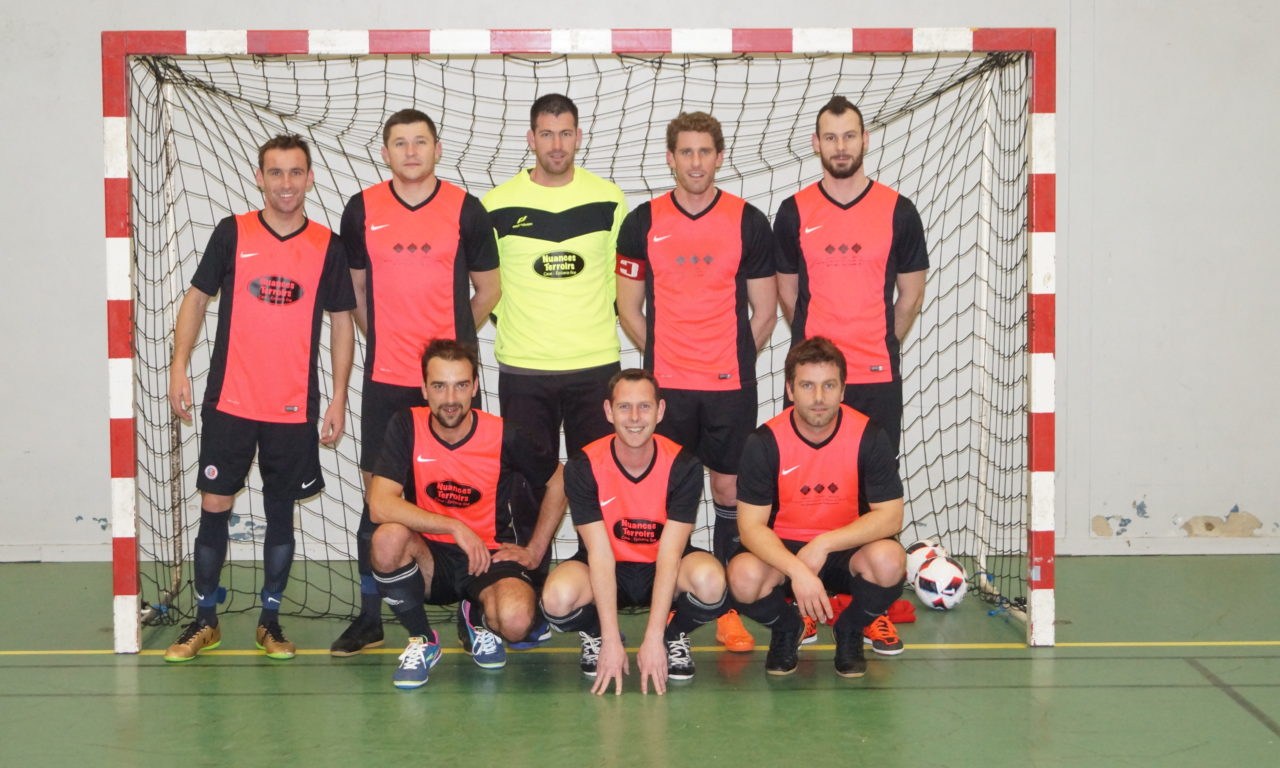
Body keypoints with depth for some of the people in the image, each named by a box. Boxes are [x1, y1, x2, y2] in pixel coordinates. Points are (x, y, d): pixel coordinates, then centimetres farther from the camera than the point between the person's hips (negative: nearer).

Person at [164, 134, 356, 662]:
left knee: (281, 512, 7)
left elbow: (341, 322, 7)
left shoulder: (327, 246, 2)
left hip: (294, 409, 1)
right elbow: (197, 298, 7)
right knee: (214, 507, 1)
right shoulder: (232, 234, 0)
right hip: (229, 402, 0)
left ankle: (270, 619, 20)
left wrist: (339, 399, 3)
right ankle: (205, 619, 14)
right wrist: (179, 367, -2)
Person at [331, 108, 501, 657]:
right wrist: (386, 338, 13)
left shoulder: (466, 210, 1)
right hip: (385, 379, 1)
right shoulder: (361, 211, 5)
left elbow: (487, 288, 10)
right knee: (378, 493, 3)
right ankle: (370, 617, 12)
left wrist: (451, 340, 11)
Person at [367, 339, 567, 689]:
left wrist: (535, 551, 3)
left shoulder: (504, 436, -10)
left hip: (490, 556, -1)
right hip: (430, 559, 1)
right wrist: (455, 528, -25)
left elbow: (558, 482, 6)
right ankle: (422, 640, -6)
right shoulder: (406, 427, -10)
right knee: (388, 538, -34)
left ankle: (476, 619, 10)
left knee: (515, 621, -33)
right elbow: (380, 505, -20)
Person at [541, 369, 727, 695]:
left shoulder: (684, 466, -17)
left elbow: (670, 553, -21)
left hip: (664, 571, 0)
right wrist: (611, 642, -26)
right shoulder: (583, 467, -17)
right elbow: (599, 553, -21)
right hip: (608, 571, 0)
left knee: (710, 580, -35)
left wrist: (654, 638, -28)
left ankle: (675, 636, 1)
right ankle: (595, 636, 4)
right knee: (558, 598, -34)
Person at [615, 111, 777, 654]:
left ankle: (728, 608, 12)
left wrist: (732, 361, 4)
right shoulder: (642, 223, 3)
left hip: (732, 386, 0)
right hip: (664, 386, 0)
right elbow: (628, 307, 9)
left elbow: (764, 312, 8)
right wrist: (662, 358, 6)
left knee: (731, 492, 4)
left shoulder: (749, 222, 2)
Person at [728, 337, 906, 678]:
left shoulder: (869, 437, -12)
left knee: (889, 560, -33)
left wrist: (824, 544, -26)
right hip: (782, 551, 0)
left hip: (848, 550, 0)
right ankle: (786, 629, 5)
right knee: (744, 576, -33)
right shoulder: (765, 442, -13)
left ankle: (850, 631, 2)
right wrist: (797, 570, -33)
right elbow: (751, 525, -16)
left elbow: (890, 516, -14)